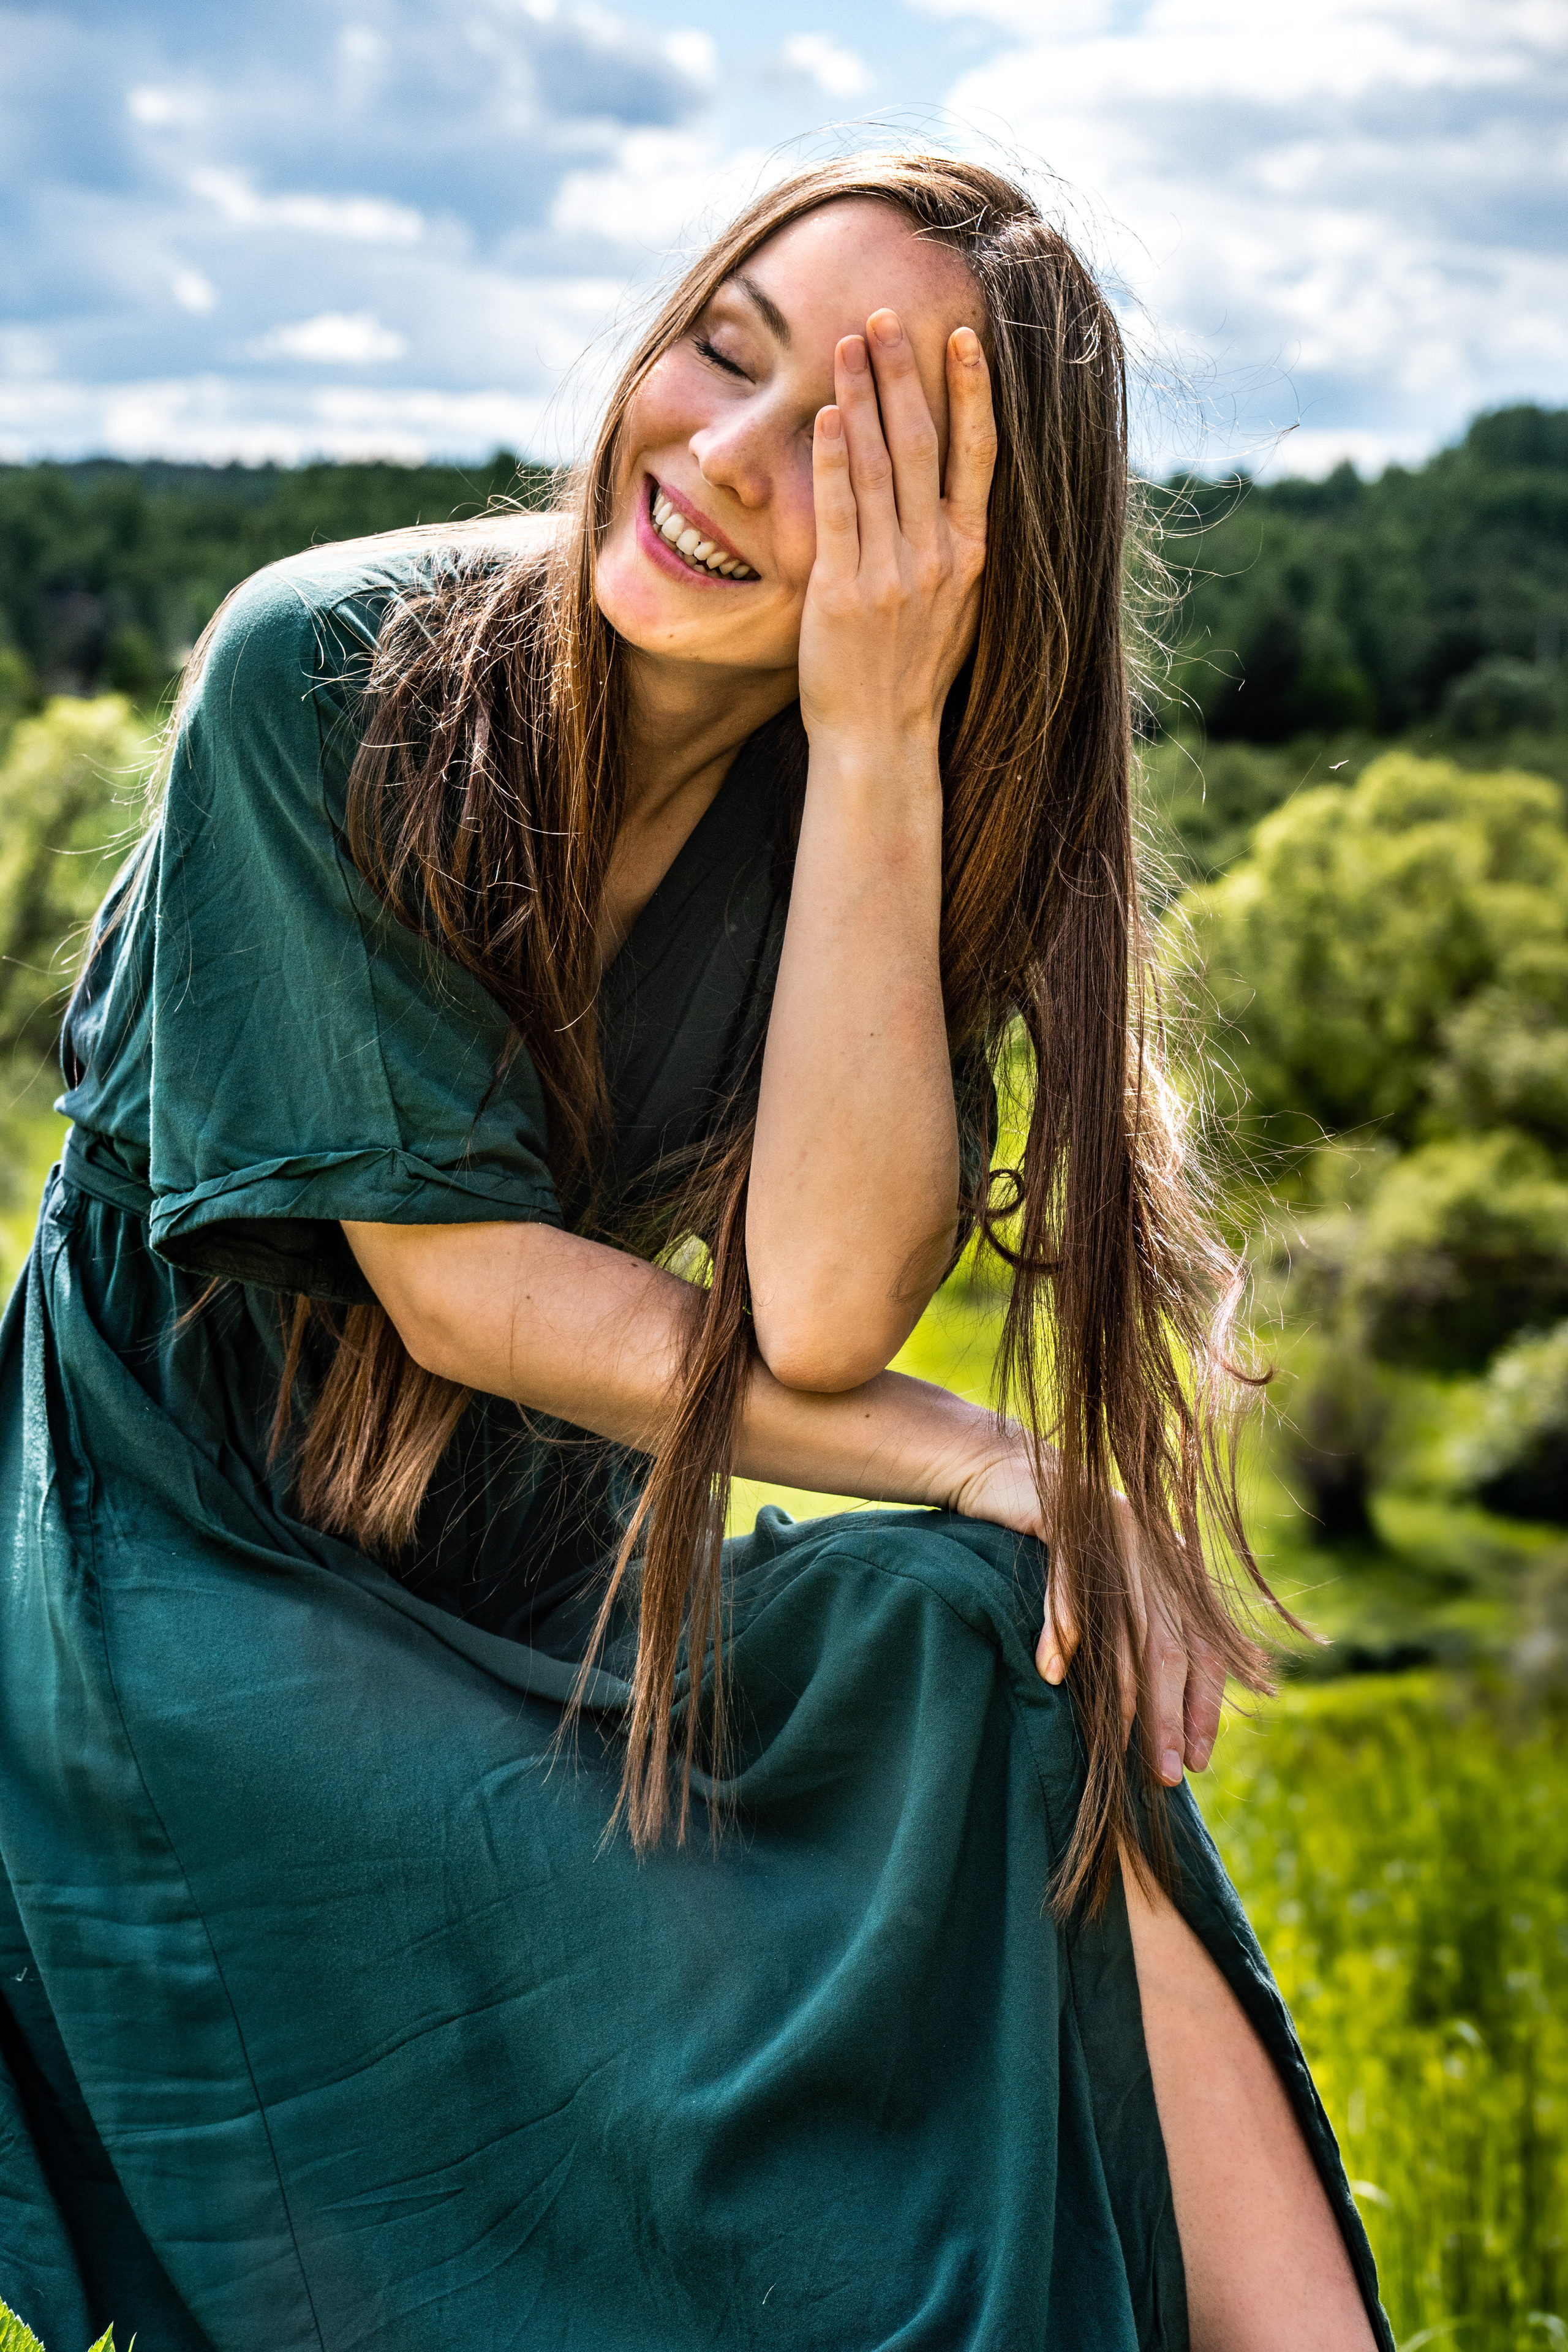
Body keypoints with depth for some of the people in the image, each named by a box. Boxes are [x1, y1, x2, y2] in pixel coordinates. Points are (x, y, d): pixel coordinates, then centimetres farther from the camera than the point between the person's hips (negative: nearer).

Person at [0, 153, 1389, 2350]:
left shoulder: (891, 803, -5)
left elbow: (818, 1307, -21)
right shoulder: (323, 678, -16)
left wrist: (873, 736, -25)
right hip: (208, 1569, -3)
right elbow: (454, 1286, -18)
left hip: (561, 1570, 3)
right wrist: (997, 1469, -21)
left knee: (1007, 1672, -26)